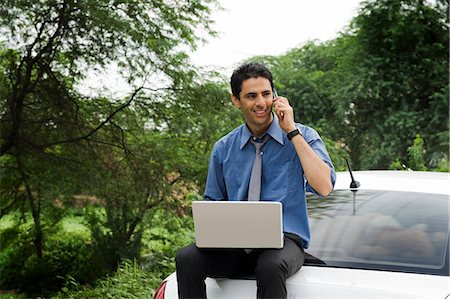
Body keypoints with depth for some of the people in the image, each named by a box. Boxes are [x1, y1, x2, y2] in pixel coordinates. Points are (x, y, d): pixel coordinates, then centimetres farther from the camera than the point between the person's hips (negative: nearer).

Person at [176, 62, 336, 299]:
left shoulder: (303, 137, 1)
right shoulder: (223, 148, 11)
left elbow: (324, 187, -16)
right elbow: (213, 202, 20)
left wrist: (292, 131, -14)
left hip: (284, 240, -3)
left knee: (270, 266, -38)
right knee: (186, 259, -25)